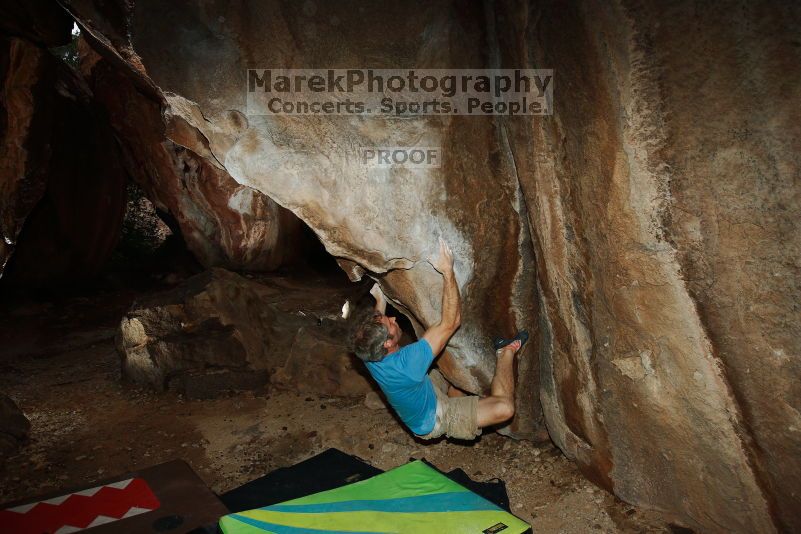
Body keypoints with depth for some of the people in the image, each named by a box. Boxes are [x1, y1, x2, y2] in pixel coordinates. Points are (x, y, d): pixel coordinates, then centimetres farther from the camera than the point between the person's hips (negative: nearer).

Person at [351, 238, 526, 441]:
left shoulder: (369, 355, -21)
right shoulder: (405, 363, -44)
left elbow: (376, 332, 8)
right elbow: (451, 322, -41)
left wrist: (380, 301, 10)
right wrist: (448, 271, -40)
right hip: (434, 420, -8)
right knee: (504, 407, -22)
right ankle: (506, 352, -3)